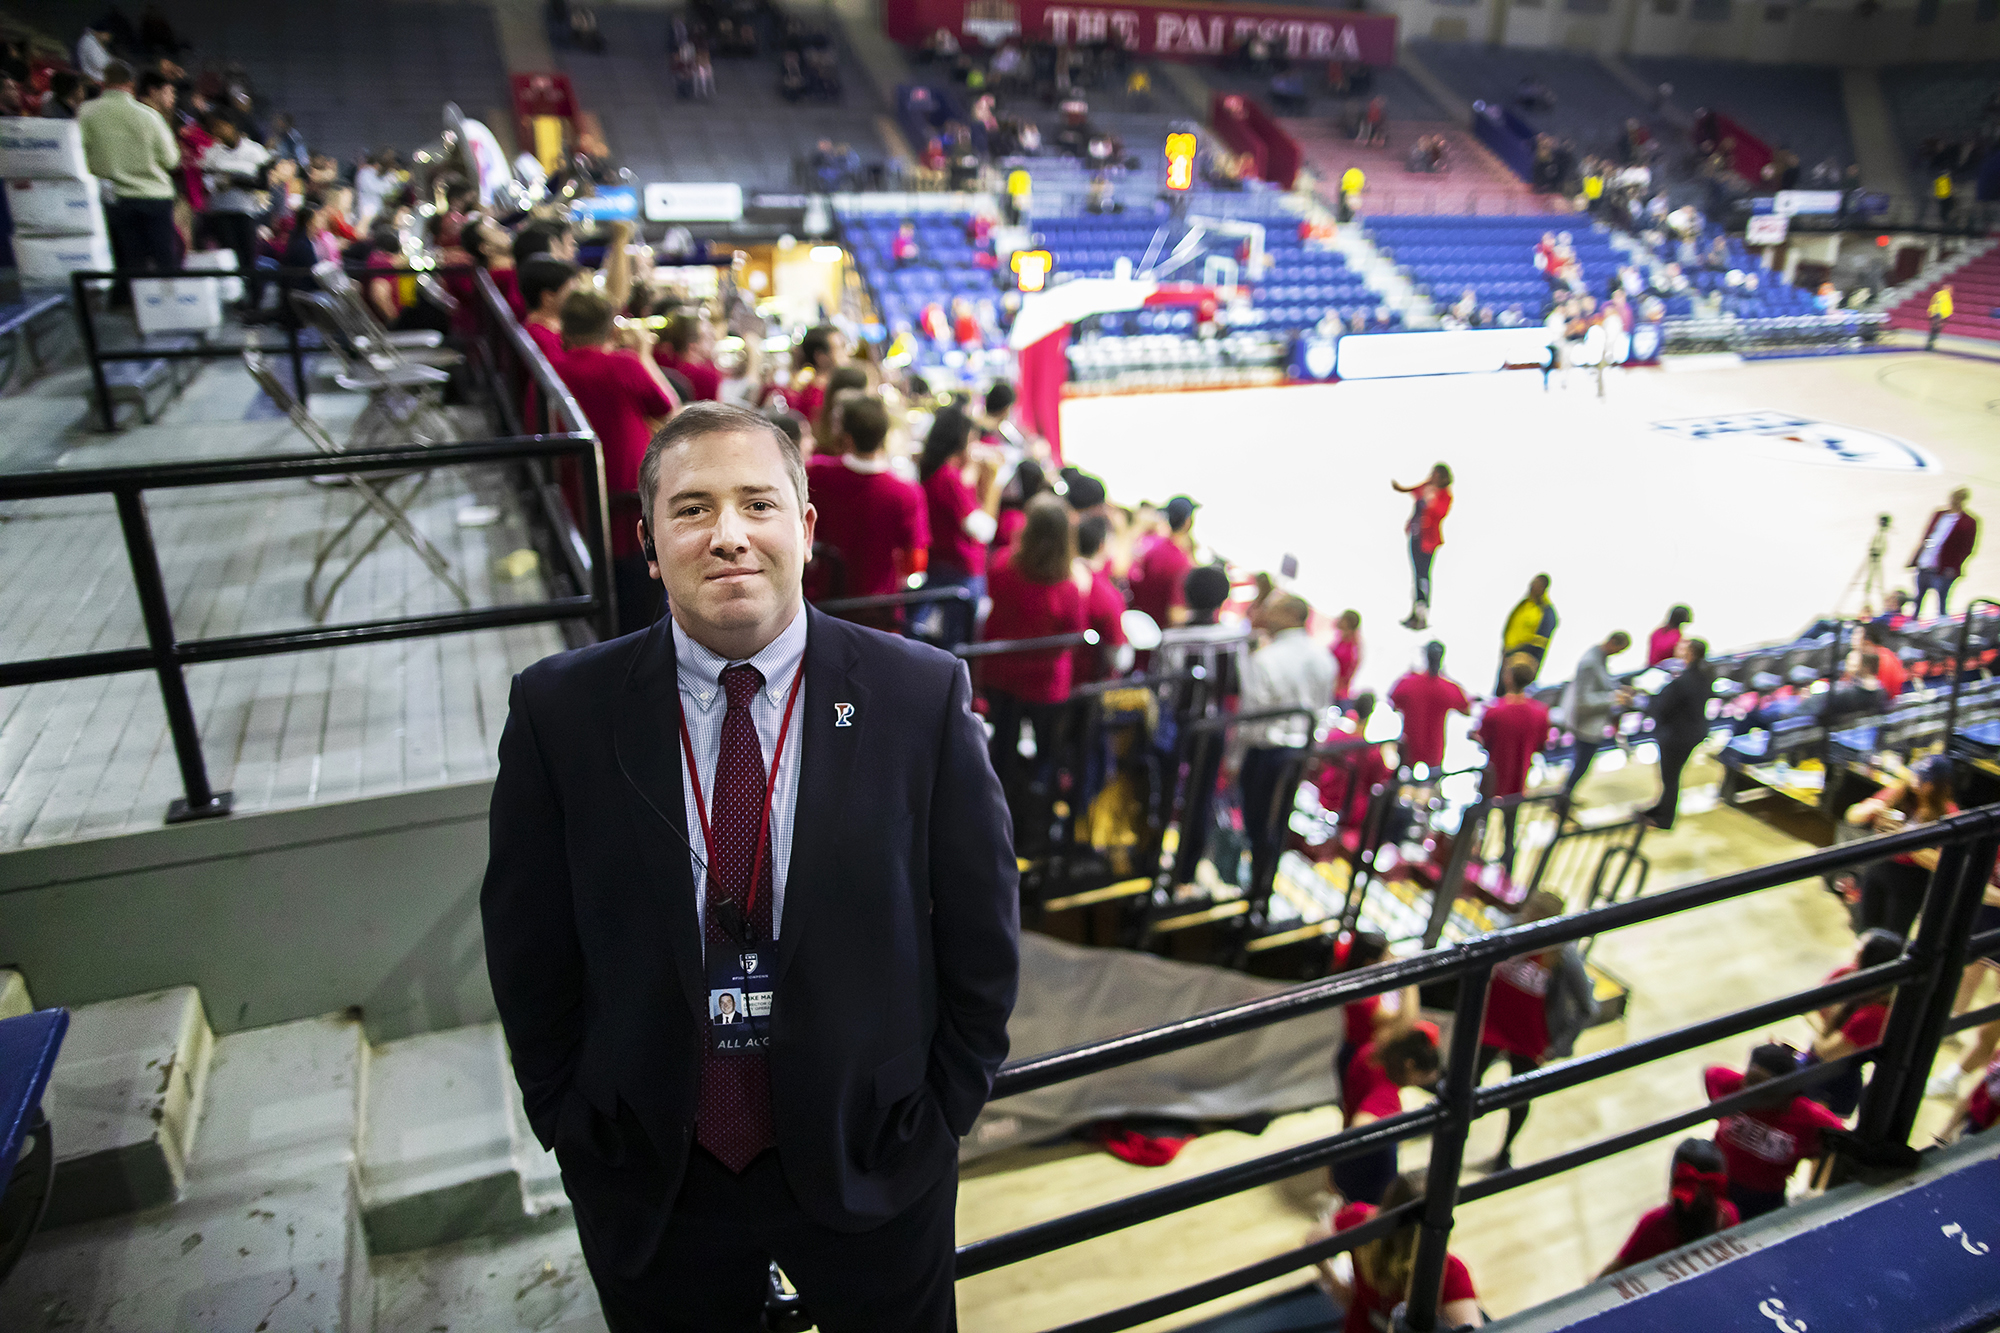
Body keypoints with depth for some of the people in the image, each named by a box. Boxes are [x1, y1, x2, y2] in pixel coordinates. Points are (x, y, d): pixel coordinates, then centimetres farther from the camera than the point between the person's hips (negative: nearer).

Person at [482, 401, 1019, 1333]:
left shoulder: (921, 694, -12)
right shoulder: (560, 712, -10)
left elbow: (980, 928, -4)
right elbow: (527, 946, -1)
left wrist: (944, 1110, -1)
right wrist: (573, 1128, 1)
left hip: (871, 1162, 0)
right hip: (650, 1182, 1)